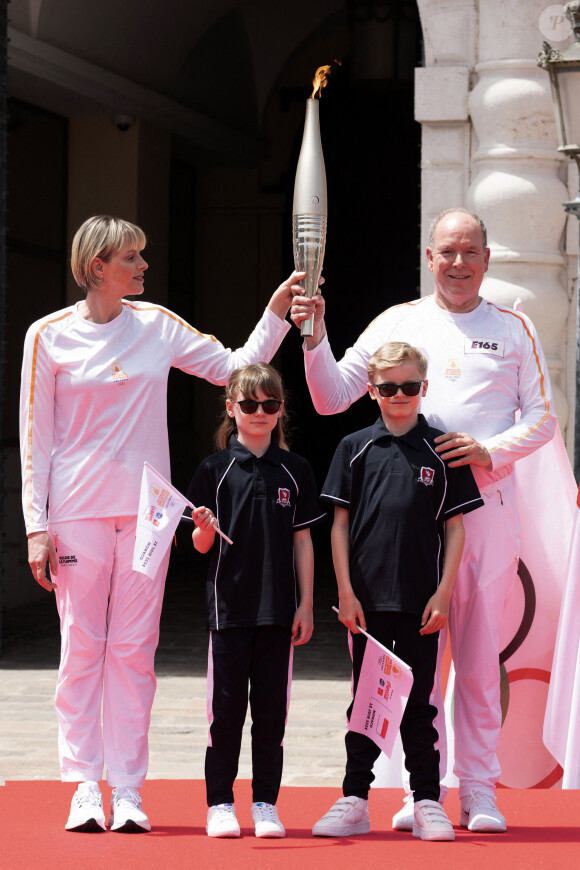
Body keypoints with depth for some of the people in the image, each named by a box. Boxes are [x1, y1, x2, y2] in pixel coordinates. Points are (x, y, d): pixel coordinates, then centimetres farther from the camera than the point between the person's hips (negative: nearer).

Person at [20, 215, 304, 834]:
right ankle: (85, 786, 5)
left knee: (134, 648, 1)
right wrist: (36, 525, -3)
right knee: (81, 647, -1)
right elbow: (36, 438, 1)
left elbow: (236, 367, 12)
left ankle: (128, 789, 5)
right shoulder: (50, 336, -1)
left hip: (145, 509, 2)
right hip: (77, 510, -2)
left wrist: (277, 312, 1)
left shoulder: (158, 326, 7)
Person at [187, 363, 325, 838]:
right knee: (227, 706, 1)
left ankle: (265, 804, 11)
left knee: (271, 708, 5)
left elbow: (303, 541, 8)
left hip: (278, 607, 2)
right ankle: (220, 803, 9)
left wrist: (306, 606, 4)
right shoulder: (215, 469, 0)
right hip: (229, 604, -1)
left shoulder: (295, 471, 6)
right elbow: (201, 545, 2)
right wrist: (204, 528, -21)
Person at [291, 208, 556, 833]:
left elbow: (542, 419, 7)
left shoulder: (514, 330, 9)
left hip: (486, 505, 0)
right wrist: (314, 337, -11)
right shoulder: (398, 323, 8)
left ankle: (478, 790, 8)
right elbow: (333, 397, 4)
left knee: (479, 654, 2)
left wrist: (491, 449, -10)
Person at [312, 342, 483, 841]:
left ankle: (427, 803, 10)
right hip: (367, 599, 1)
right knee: (364, 700, 7)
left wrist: (443, 593, -5)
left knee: (418, 701, 5)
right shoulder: (356, 448, 4)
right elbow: (340, 524, 5)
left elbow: (455, 527, 3)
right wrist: (346, 592, -2)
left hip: (422, 601, -1)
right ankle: (355, 802, 13)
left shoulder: (441, 452, 2)